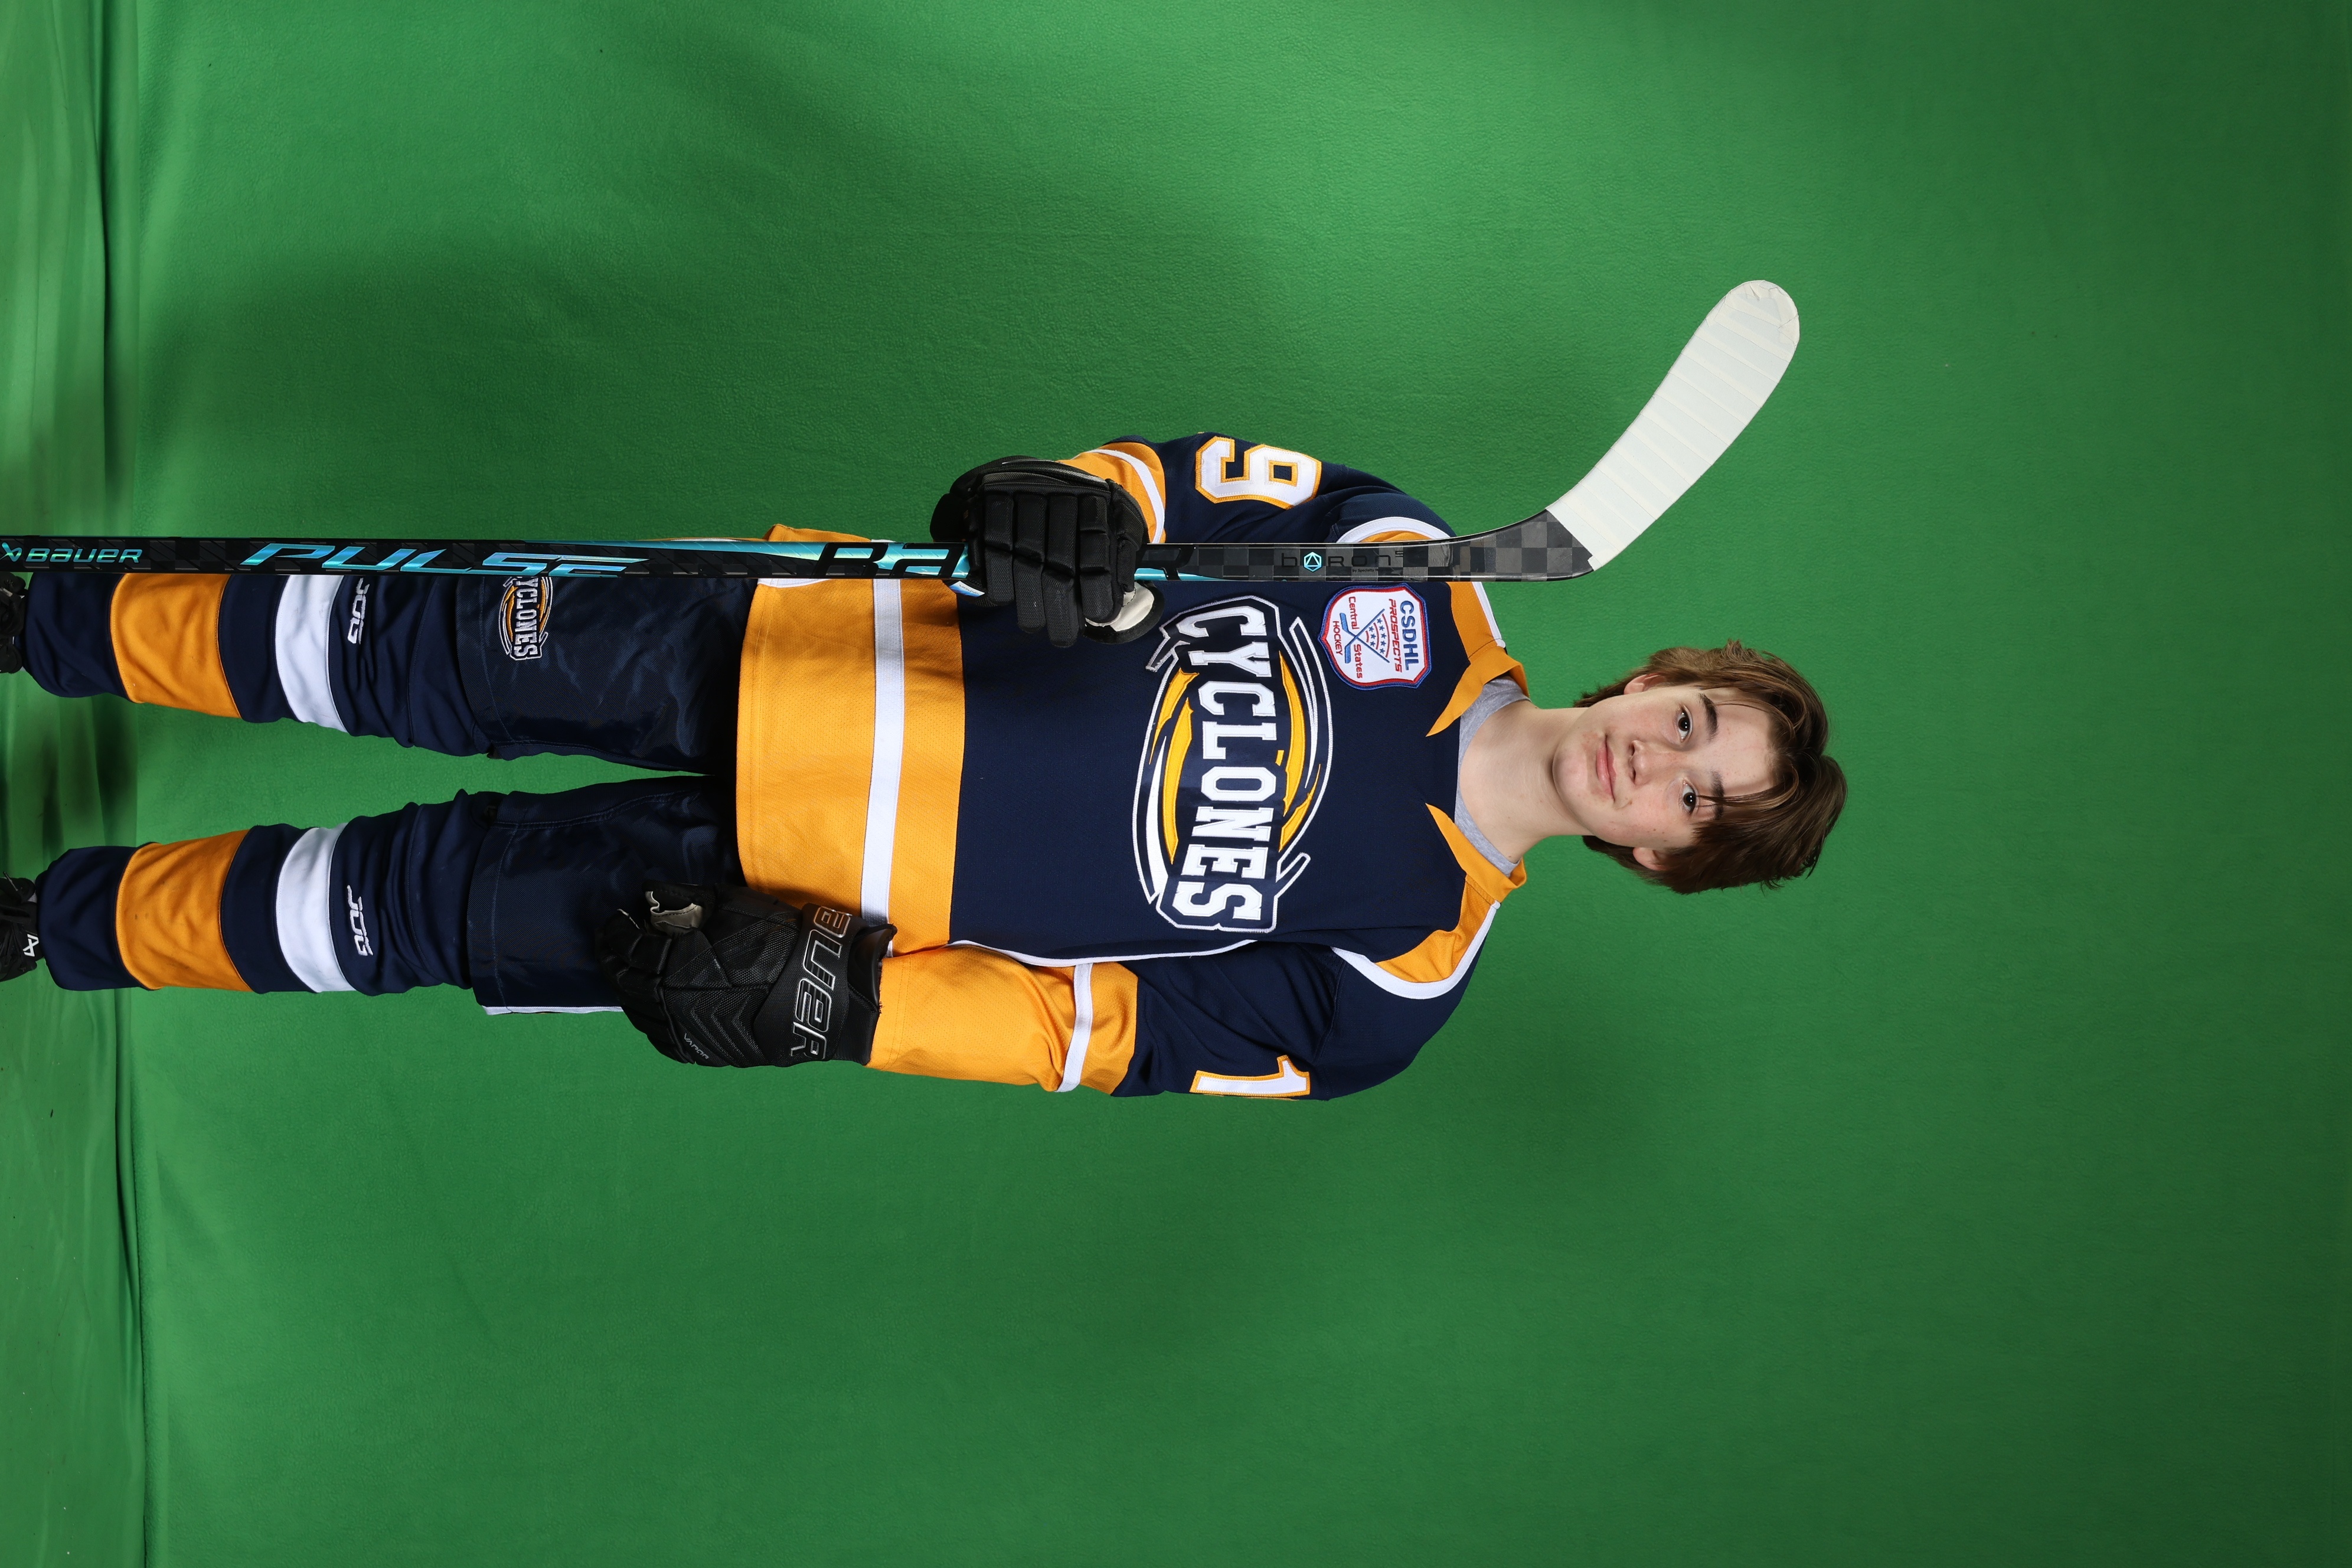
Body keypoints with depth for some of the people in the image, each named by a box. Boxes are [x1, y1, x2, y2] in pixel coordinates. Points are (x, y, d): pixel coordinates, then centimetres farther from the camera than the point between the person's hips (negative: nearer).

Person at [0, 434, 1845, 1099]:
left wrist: (846, 1008, -20)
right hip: (809, 662, 2)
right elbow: (1189, 480, 0)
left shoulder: (1394, 973, -7)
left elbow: (1126, 1025, -11)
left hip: (842, 900, -2)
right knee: (428, 650, -4)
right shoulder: (1416, 574, -2)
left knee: (429, 905, -5)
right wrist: (1076, 501, -24)